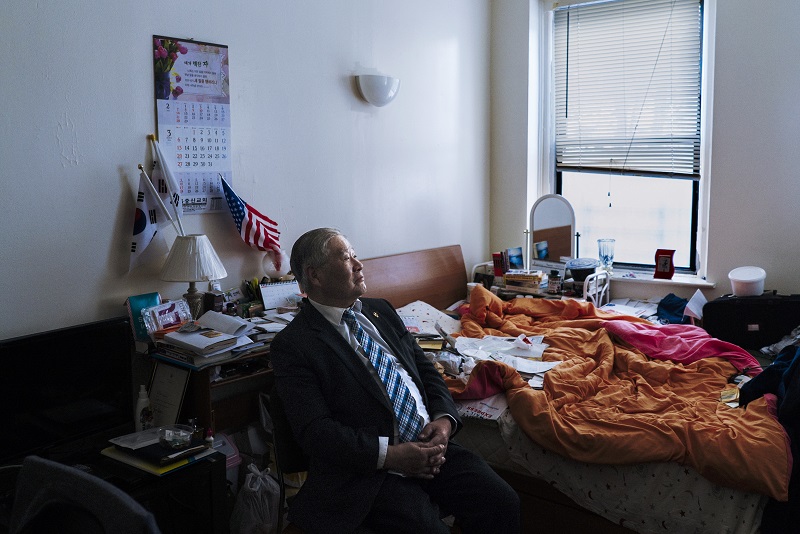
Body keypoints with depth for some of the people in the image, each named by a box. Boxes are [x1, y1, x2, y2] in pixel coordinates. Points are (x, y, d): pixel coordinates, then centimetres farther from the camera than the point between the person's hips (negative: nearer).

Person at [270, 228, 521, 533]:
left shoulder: (381, 311, 15)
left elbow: (426, 369, 16)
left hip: (430, 446, 6)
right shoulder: (292, 345, -6)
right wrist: (390, 456, -20)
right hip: (368, 471, -6)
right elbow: (315, 431, -13)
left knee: (502, 503, -11)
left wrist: (444, 419, -3)